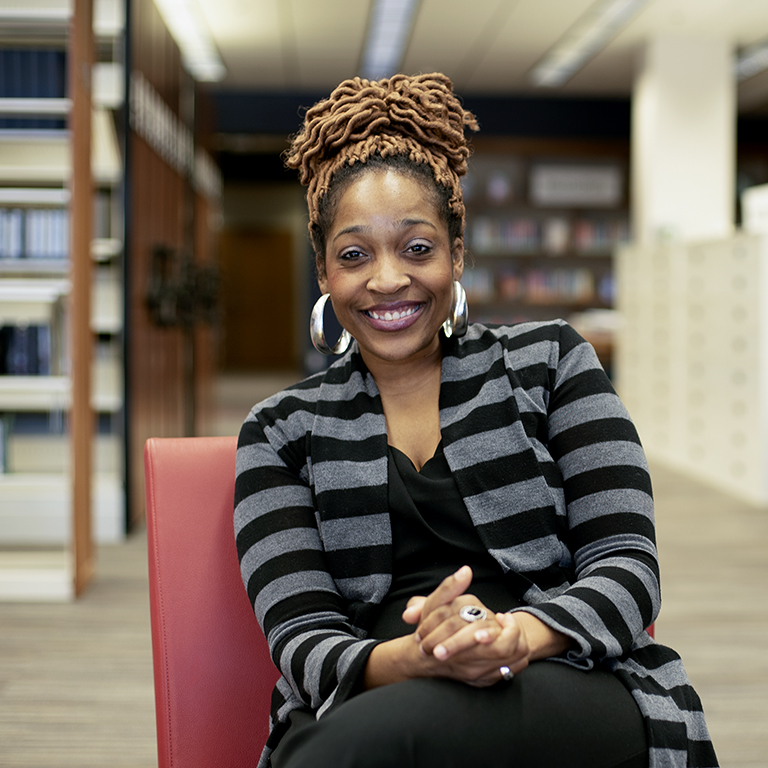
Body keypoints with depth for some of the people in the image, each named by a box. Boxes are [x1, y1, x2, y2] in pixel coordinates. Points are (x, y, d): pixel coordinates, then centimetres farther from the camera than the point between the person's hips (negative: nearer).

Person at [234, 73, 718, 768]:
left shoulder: (550, 362, 14)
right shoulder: (281, 432, 14)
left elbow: (628, 565, 4)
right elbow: (302, 641, 2)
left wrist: (518, 634, -19)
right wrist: (417, 658, -21)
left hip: (571, 693, -1)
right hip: (365, 711, 1)